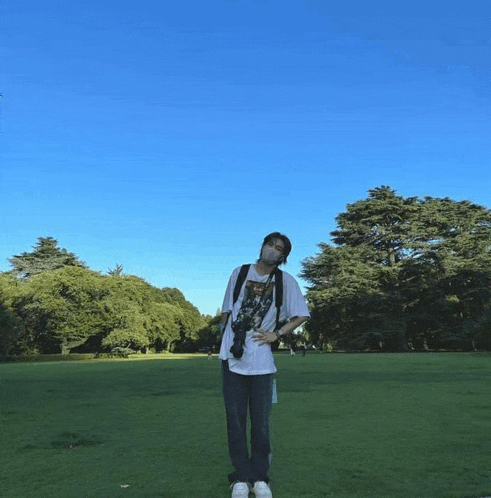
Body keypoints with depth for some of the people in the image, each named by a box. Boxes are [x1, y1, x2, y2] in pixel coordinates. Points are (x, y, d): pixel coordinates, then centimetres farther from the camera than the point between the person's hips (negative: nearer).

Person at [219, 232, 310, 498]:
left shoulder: (285, 281, 2)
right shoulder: (239, 273, 7)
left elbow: (301, 315, 5)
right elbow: (226, 311, 14)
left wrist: (276, 334, -4)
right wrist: (225, 339, 10)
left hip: (261, 360, -1)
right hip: (233, 357, 1)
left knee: (260, 421, 4)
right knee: (235, 419, 5)